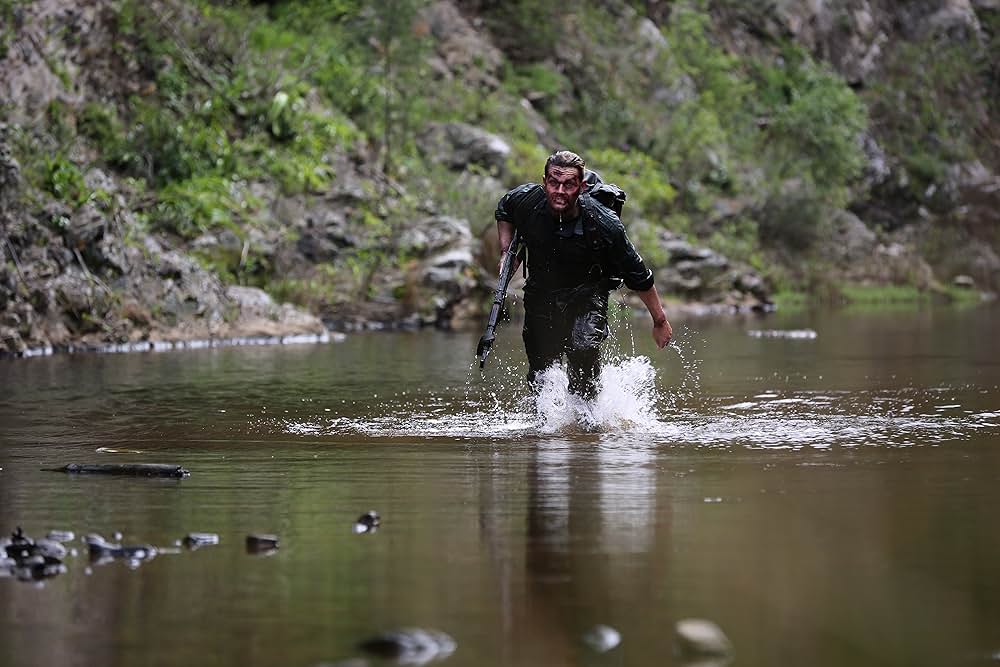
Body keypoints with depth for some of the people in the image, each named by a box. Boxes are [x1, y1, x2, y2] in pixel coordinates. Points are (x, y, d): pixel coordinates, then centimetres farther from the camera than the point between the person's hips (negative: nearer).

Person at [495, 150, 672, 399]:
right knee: (540, 374, 5)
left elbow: (638, 277, -13)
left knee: (583, 345, -29)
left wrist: (660, 322, -7)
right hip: (541, 293, 3)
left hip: (587, 295, -3)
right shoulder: (526, 200, -19)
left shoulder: (604, 224, -26)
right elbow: (503, 210, 10)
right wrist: (506, 251, -1)